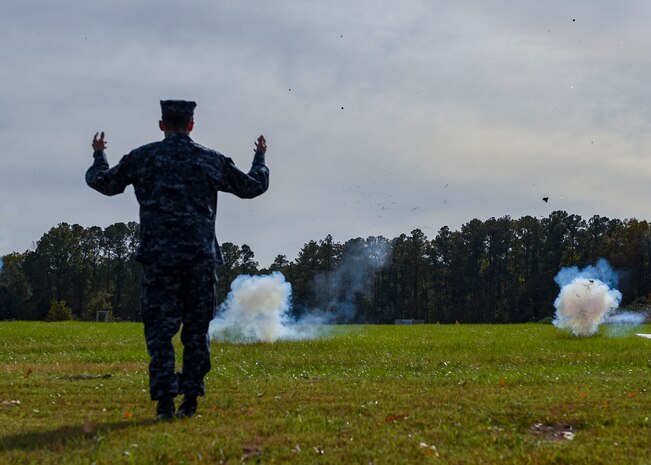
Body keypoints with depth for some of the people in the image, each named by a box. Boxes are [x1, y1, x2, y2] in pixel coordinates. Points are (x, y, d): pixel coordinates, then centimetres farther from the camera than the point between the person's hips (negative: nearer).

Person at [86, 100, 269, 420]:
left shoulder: (143, 157, 3)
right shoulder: (211, 159, 6)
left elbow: (102, 182, 12)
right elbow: (254, 186, 16)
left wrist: (99, 155, 32)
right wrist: (261, 157, 35)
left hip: (158, 257, -1)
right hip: (201, 257, 1)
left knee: (160, 329, 2)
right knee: (197, 329, 9)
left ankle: (164, 400, -7)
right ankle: (190, 399, 8)